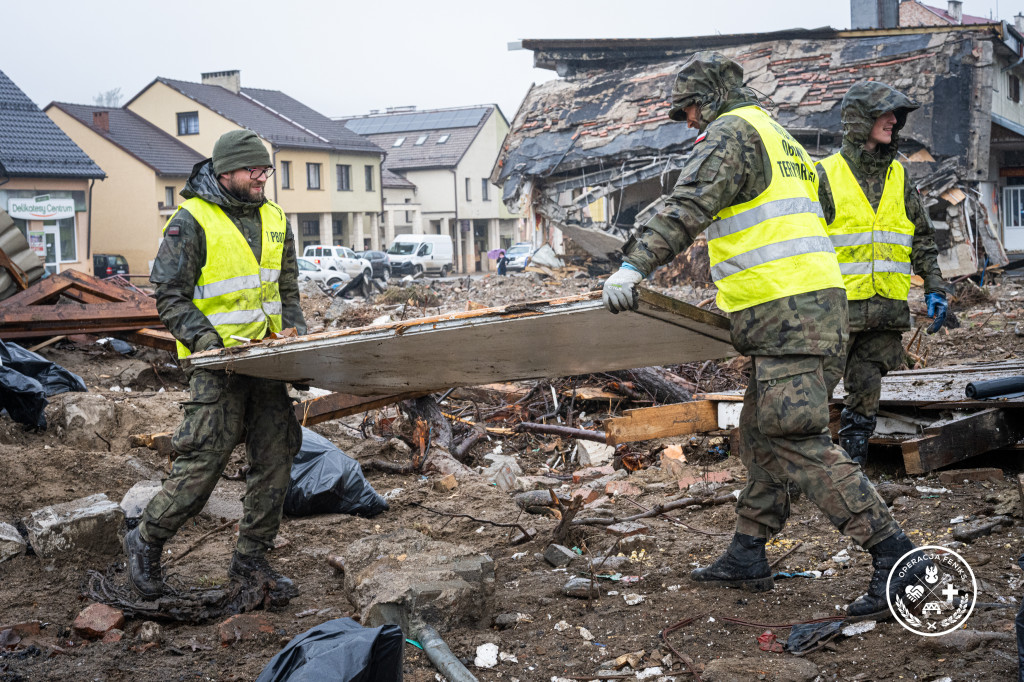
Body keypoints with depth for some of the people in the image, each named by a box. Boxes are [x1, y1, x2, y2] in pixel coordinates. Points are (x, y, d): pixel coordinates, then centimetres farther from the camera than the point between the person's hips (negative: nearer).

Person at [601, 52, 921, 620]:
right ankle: (747, 557, 19)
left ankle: (893, 553, -14)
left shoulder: (730, 133, -4)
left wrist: (634, 264, -25)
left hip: (786, 310, -10)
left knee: (798, 443, -13)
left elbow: (688, 207, -19)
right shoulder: (780, 139, 26)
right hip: (812, 300, 10)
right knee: (760, 435, 14)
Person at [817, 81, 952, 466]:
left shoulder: (898, 177, 13)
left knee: (865, 393, 8)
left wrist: (934, 289, 9)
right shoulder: (827, 175, -3)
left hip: (887, 306, 5)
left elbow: (922, 238, 18)